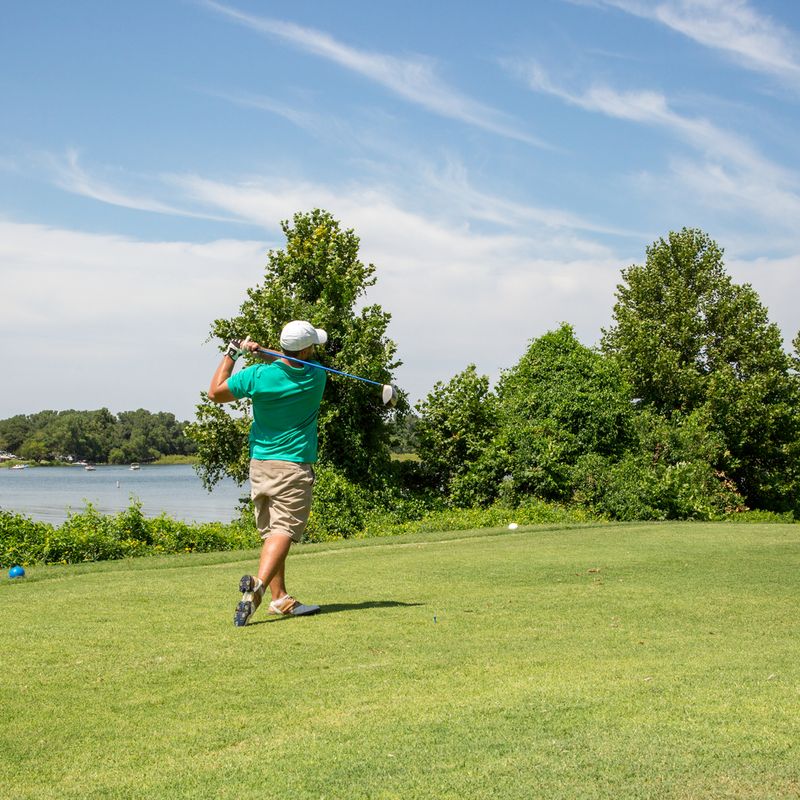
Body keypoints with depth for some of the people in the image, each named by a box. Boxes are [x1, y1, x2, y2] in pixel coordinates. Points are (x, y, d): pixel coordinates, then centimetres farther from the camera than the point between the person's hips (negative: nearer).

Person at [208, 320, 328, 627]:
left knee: (271, 532, 12)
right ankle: (258, 585, -31)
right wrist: (263, 353, 2)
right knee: (284, 530, -10)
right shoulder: (316, 377, -6)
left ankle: (280, 598, 13)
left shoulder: (259, 376, -9)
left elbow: (215, 393, 5)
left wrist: (232, 353, 11)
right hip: (294, 466, -3)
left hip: (259, 464, 4)